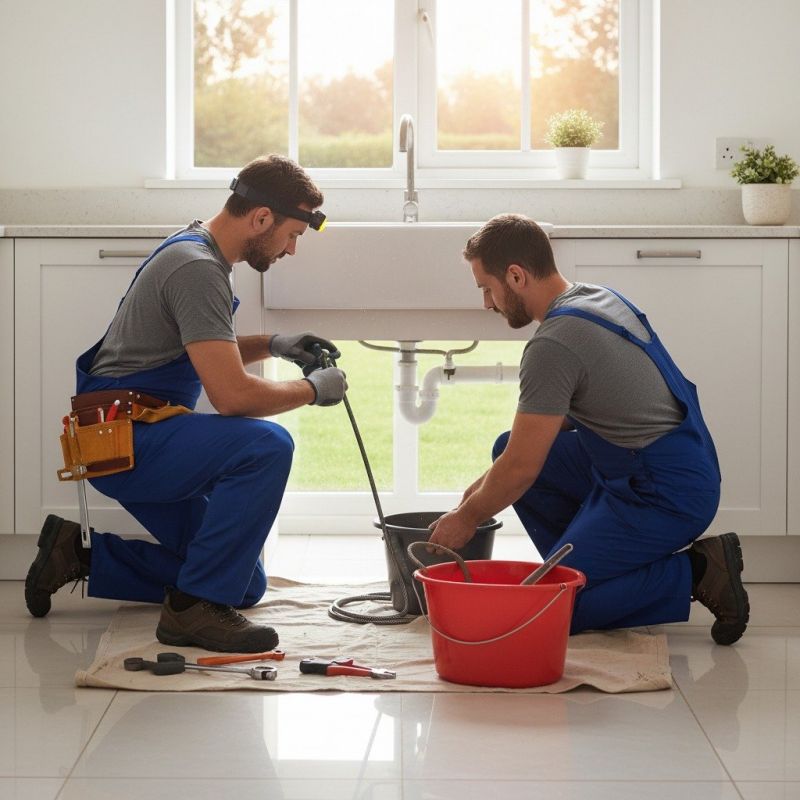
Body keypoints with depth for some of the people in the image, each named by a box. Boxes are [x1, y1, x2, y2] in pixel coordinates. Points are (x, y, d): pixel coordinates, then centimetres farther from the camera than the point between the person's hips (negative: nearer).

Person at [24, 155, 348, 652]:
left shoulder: (197, 252, 14)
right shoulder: (198, 269, -18)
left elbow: (209, 355, 32)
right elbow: (232, 395, -25)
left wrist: (272, 345, 15)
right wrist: (312, 390, -9)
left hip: (136, 441, 11)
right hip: (124, 438, -11)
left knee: (246, 586, 9)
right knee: (265, 445, -32)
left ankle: (81, 553, 17)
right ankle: (195, 607, -24)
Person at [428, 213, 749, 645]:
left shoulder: (553, 345, -21)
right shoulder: (597, 298, 10)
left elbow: (521, 469, -16)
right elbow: (550, 423, 22)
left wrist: (467, 518, 2)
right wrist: (485, 485, 20)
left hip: (664, 496, -10)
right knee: (508, 446, 13)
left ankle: (697, 572, -6)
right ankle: (584, 567, 15)